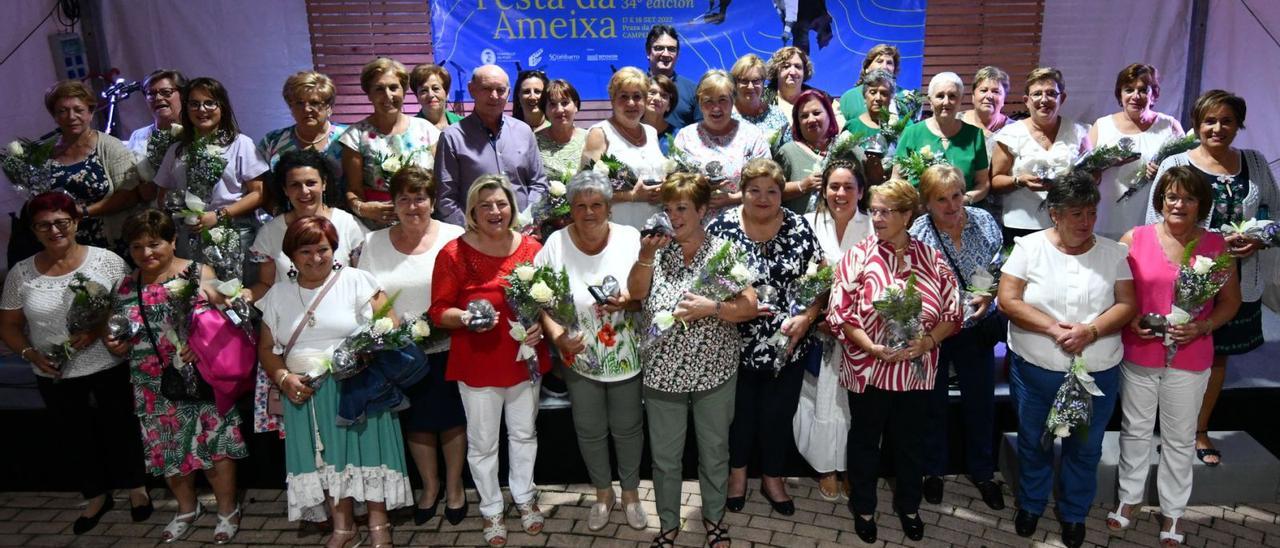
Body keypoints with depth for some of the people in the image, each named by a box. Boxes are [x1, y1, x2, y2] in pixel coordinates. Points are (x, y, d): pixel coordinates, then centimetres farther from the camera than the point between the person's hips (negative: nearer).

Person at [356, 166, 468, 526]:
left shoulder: (454, 237, -5)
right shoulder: (374, 243, 3)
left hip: (447, 349, -2)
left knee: (451, 419, 10)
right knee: (416, 422, 15)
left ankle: (454, 486, 31)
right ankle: (430, 485, 36)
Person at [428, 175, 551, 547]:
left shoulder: (531, 249, -5)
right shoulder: (454, 253, -12)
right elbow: (439, 312, -8)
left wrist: (540, 325, -13)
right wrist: (466, 317, -28)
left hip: (524, 359, 3)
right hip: (477, 364, -2)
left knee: (524, 433, 20)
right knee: (482, 443, 12)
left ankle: (524, 496, 43)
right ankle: (491, 509, 34)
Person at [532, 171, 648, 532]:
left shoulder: (630, 239, -11)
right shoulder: (556, 244, -10)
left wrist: (629, 301, -26)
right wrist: (557, 336, -18)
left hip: (627, 357, -1)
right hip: (579, 358, 1)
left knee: (627, 428, 15)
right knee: (590, 430, 17)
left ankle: (630, 491, 41)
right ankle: (602, 492, 42)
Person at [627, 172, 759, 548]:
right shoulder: (660, 248, -1)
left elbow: (750, 308, -11)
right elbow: (636, 293, -15)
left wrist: (710, 308, -25)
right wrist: (645, 255, -29)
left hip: (714, 373, -1)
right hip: (663, 373, 1)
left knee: (714, 452, 16)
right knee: (665, 457, 13)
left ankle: (714, 517, 39)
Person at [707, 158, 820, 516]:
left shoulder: (798, 228, -3)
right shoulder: (721, 228, -9)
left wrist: (806, 317, -14)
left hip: (788, 346, 2)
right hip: (736, 346, -1)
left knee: (778, 415, 15)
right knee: (739, 413, 16)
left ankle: (773, 478, 37)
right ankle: (738, 471, 42)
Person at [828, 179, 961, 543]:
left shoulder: (933, 259, -2)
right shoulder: (857, 257, -9)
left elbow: (952, 312, 1)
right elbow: (839, 313, -12)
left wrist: (927, 342, -16)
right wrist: (872, 347, -22)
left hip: (917, 371, 2)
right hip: (868, 371, -2)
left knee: (911, 442, 19)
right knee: (865, 441, 15)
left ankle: (908, 506, 42)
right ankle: (863, 508, 35)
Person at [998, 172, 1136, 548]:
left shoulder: (1113, 253, 0)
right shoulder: (1029, 247, -7)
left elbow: (1127, 305, -4)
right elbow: (1007, 300, -11)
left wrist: (1091, 330, -21)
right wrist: (1052, 328, -21)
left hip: (1097, 373, 1)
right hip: (1035, 371, -1)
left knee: (1085, 449, 16)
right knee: (1033, 442, 17)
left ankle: (1073, 514, 39)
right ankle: (1030, 504, 40)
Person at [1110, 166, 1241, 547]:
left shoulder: (1216, 246, -2)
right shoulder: (1134, 239, -6)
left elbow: (1231, 301, 4)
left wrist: (1202, 327, -13)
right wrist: (1130, 321, -15)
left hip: (1190, 360, 1)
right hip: (1138, 355, 0)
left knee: (1180, 439, 13)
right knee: (1135, 430, 15)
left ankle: (1172, 510, 31)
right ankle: (1130, 497, 34)